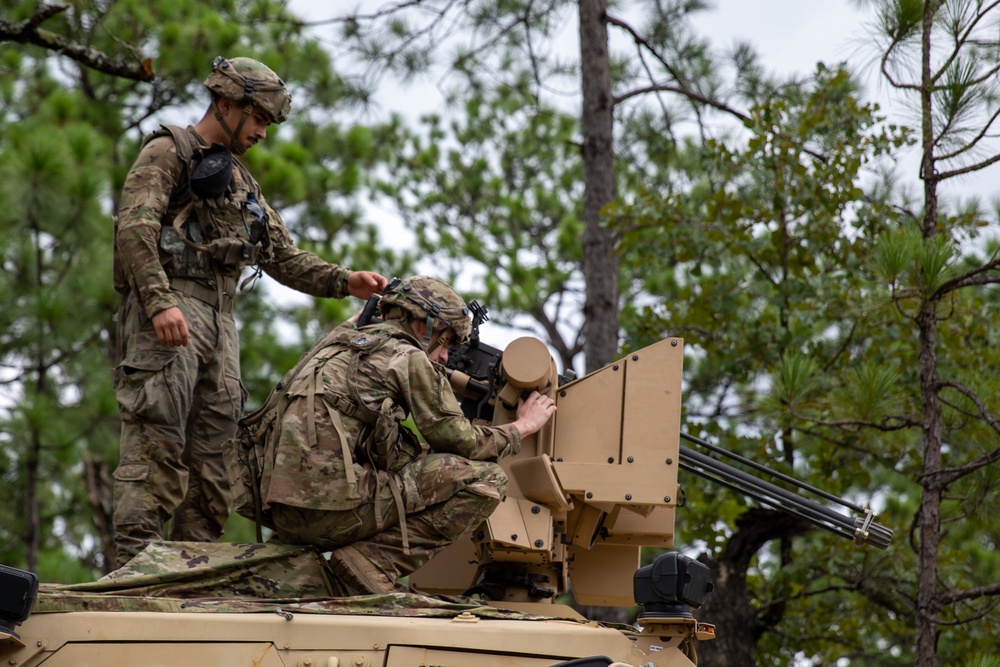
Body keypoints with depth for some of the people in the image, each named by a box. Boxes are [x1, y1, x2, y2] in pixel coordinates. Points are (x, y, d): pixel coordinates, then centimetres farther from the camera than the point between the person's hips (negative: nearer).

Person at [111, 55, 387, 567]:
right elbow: (136, 227, -11)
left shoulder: (241, 183, 29)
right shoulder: (168, 152, 4)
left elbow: (284, 257, 27)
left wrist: (344, 282, 9)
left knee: (212, 448, 3)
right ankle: (136, 560, -21)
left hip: (219, 319, 8)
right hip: (166, 310, -8)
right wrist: (160, 302, -25)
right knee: (157, 438, -16)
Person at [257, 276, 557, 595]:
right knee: (486, 479, -3)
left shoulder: (337, 343, 26)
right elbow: (461, 442, 5)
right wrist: (523, 426, 19)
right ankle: (374, 560, -11)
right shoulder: (407, 357, 3)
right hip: (334, 513, -8)